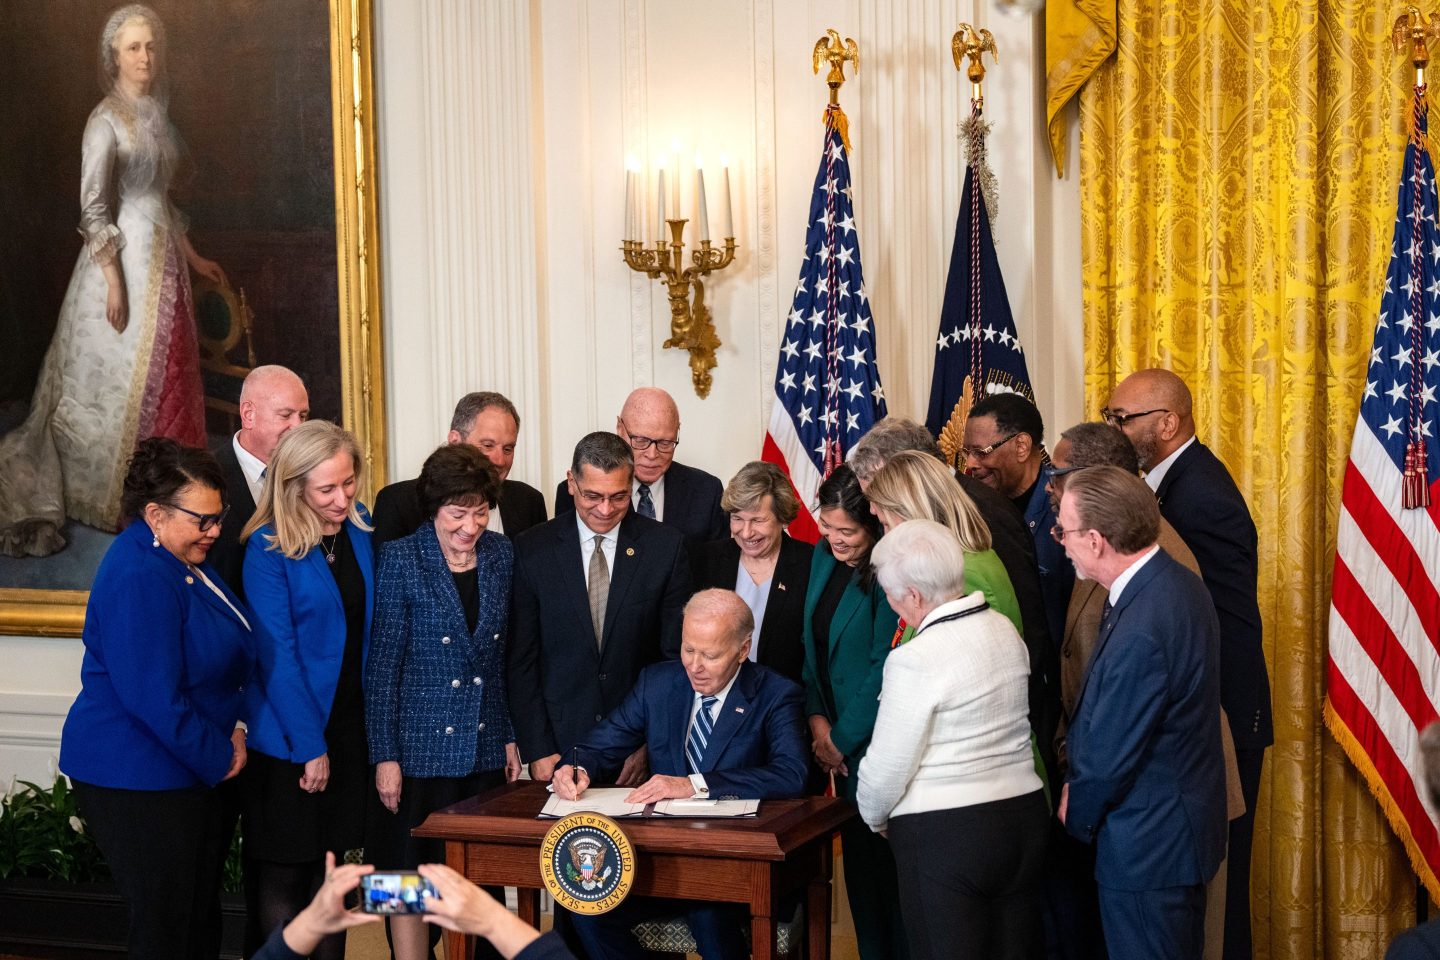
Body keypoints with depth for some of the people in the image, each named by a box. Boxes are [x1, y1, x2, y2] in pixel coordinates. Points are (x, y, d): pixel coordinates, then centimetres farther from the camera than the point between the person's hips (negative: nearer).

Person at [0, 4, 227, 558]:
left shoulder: (155, 114, 11)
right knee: (126, 379, -2)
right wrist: (114, 281, -19)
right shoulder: (106, 120, -12)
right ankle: (120, 501, 7)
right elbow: (93, 208, -15)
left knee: (165, 377, 11)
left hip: (163, 260, 8)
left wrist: (191, 258, 20)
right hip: (124, 260, -8)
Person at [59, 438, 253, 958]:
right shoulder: (140, 578, -22)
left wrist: (233, 726, 4)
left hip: (188, 772, 10)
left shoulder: (183, 560, 10)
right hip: (139, 779, -10)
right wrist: (218, 757, -14)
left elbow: (221, 661, 21)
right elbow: (154, 699, -25)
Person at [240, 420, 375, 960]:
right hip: (290, 737, -5)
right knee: (283, 877, 1)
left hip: (351, 726, 5)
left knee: (332, 873, 11)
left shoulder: (361, 529, 5)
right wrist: (309, 746, -15)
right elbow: (276, 653, -14)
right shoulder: (269, 548, -12)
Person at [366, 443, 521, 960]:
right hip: (422, 747, -4)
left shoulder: (502, 555, 4)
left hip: (486, 747, 4)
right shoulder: (401, 559, -7)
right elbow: (382, 664, -7)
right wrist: (385, 756, -10)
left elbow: (510, 656, 11)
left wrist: (512, 736, 8)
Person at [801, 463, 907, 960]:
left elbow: (884, 668, -18)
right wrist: (817, 719, 1)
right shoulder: (823, 557, 7)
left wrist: (842, 741, -10)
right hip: (839, 749, 7)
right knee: (856, 858, 14)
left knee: (884, 862, -1)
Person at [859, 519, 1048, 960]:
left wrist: (875, 817, 9)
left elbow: (885, 769, -11)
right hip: (1023, 815, 7)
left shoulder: (915, 661, -17)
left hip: (943, 836, -7)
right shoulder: (1005, 631, 4)